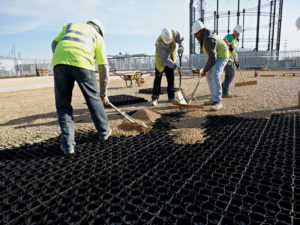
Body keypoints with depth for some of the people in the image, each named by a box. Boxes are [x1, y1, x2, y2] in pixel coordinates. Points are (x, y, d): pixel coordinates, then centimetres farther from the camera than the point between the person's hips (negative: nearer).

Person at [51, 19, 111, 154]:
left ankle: (67, 143, 3)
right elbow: (103, 68, 18)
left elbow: (54, 44, 18)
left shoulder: (70, 25, 34)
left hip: (59, 62, 2)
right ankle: (104, 131, 27)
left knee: (63, 104, 8)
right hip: (82, 63, -2)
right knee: (94, 99, 14)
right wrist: (103, 93, 22)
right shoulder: (98, 37, 25)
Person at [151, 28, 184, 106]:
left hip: (170, 59, 5)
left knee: (171, 79, 5)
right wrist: (175, 67, -43)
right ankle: (155, 98, -3)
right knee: (158, 79, -8)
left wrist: (181, 47, -21)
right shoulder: (159, 43, -34)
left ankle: (171, 97, 15)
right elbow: (165, 58, -37)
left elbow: (181, 39, 1)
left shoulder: (174, 33, -21)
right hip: (160, 61, -4)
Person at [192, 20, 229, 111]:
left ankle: (218, 102, -29)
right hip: (216, 56, 10)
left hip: (221, 56, -10)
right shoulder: (205, 34, 2)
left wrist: (204, 70, -23)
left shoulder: (208, 40, -31)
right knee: (209, 76, 8)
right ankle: (214, 99, 14)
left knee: (215, 75, -27)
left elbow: (212, 58, -33)